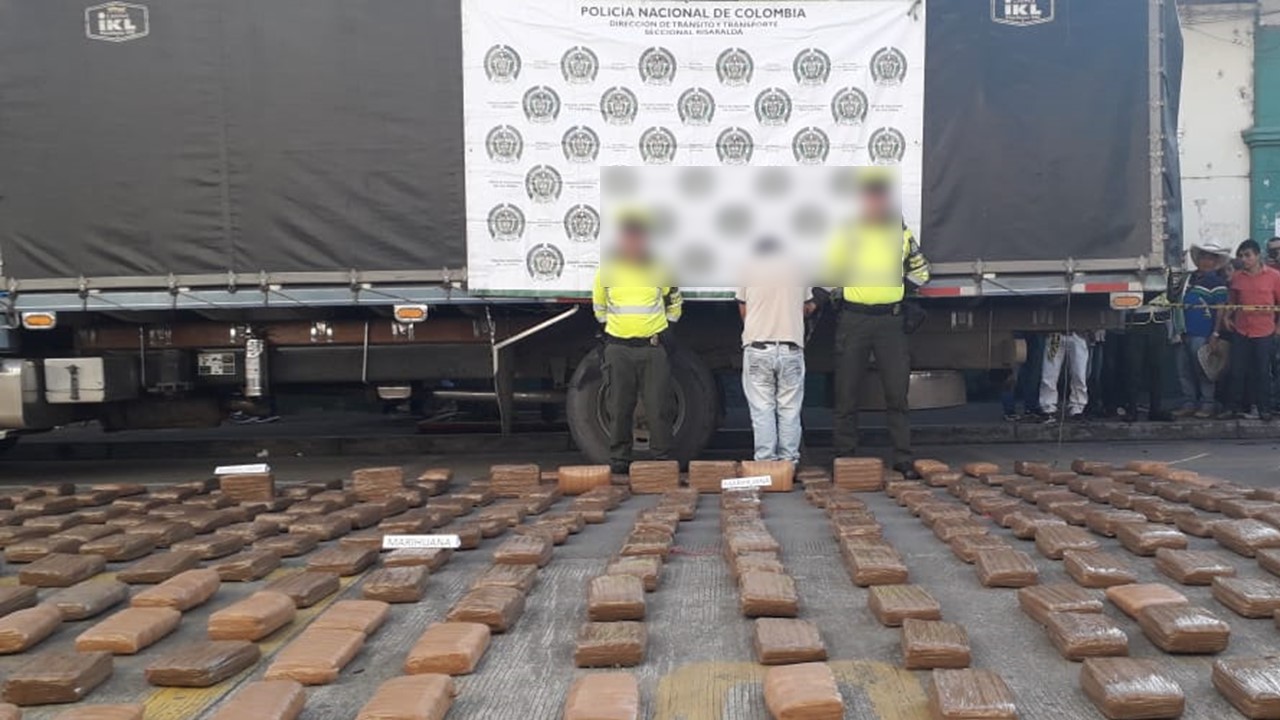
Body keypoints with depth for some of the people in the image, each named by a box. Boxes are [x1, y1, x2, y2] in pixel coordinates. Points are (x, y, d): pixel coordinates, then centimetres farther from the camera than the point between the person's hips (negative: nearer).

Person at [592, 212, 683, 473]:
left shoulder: (659, 268, 4)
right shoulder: (607, 270, 4)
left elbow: (674, 303, 18)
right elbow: (599, 307, 18)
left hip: (654, 347, 0)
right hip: (618, 349, 1)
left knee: (659, 408, 0)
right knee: (619, 408, 5)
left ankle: (662, 459, 9)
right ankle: (619, 461, 14)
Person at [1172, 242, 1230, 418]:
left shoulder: (1217, 282, -5)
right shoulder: (1189, 277, 14)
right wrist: (1176, 330, 17)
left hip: (1201, 335, -6)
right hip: (1183, 332, 7)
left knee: (1203, 371, -1)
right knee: (1184, 371, 8)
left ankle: (1207, 405, 8)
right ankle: (1189, 404, 16)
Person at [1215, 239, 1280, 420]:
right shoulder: (1236, 277, 3)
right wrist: (1226, 317, -1)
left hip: (1264, 333, -3)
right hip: (1241, 332, 3)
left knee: (1262, 372, 6)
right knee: (1237, 371, 5)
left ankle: (1264, 409, 16)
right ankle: (1236, 408, 13)